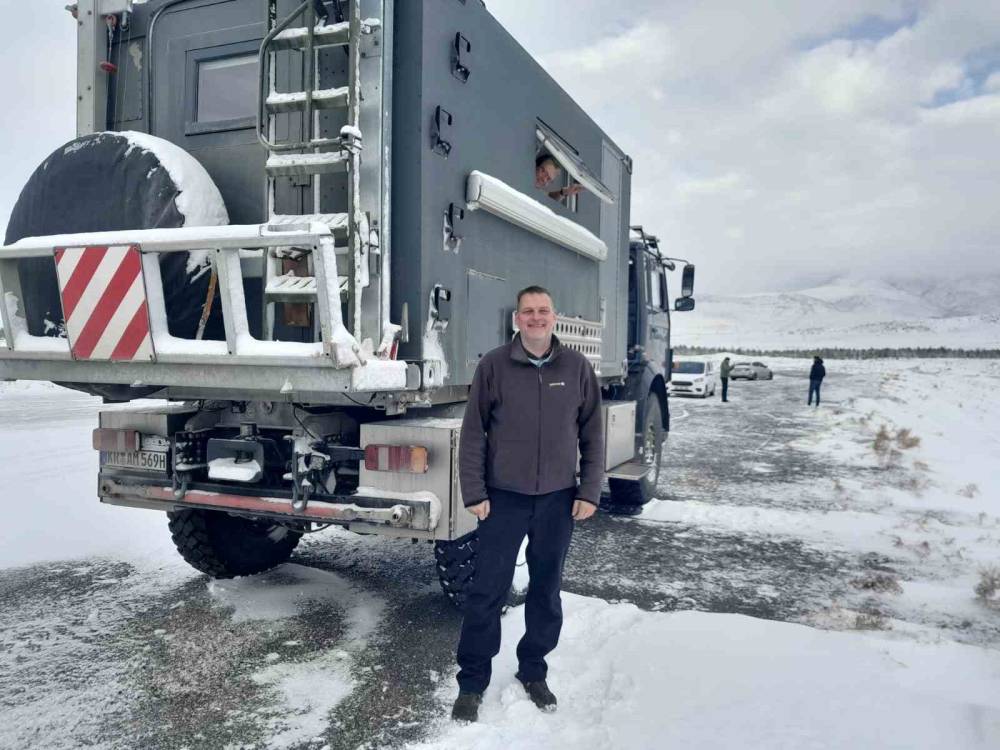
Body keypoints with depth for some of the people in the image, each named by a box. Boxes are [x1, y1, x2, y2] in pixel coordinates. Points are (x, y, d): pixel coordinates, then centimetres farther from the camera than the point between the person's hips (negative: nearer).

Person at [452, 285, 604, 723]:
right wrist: (474, 493, -6)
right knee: (487, 592, 2)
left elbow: (592, 434, 6)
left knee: (546, 592, 14)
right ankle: (471, 682, 18)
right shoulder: (494, 366, -4)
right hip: (503, 498, -2)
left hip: (558, 500, 2)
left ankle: (534, 672, 33)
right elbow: (473, 433, -2)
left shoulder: (577, 367, 1)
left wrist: (589, 492, 2)